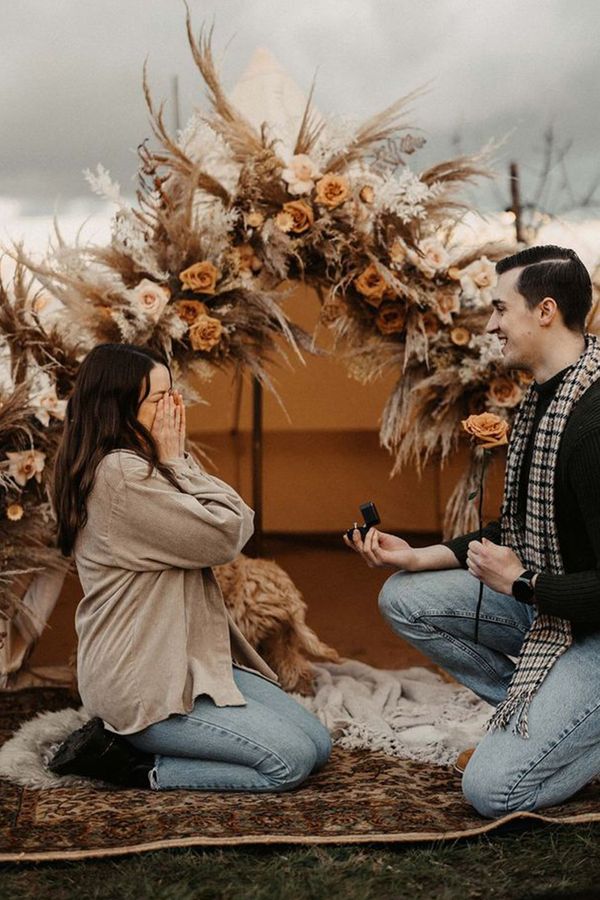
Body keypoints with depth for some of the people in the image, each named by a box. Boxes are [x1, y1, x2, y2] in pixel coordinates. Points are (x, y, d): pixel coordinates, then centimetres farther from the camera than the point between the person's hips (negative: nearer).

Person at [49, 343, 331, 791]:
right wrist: (176, 461, -9)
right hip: (142, 682, -10)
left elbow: (241, 525, 7)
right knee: (290, 762, -16)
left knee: (318, 744, 6)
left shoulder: (140, 467, 13)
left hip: (189, 660, 10)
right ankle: (132, 765, -3)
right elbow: (224, 538, -18)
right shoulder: (118, 474, -19)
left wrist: (180, 459, 0)